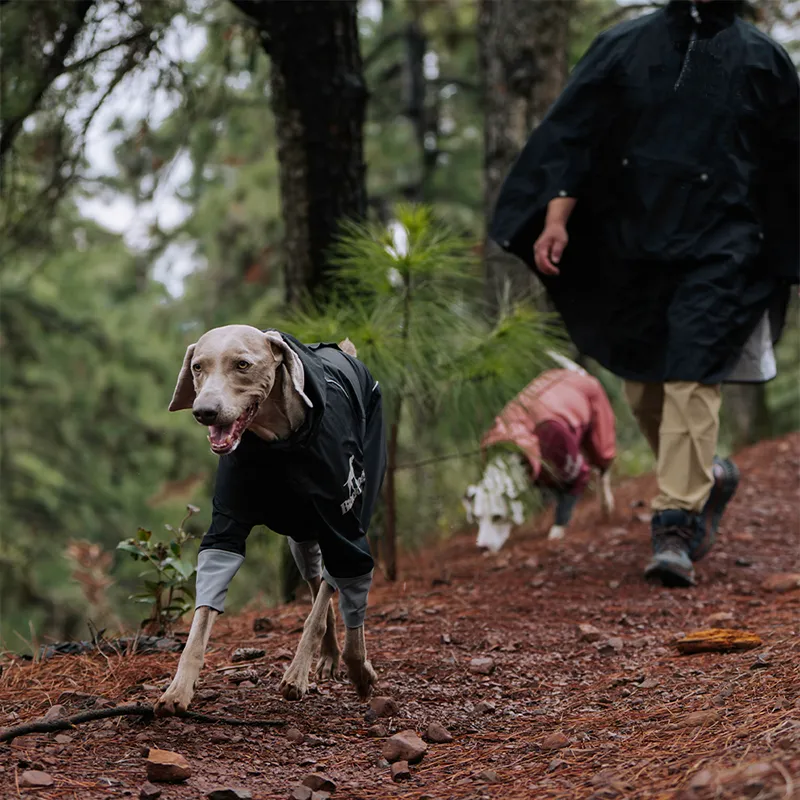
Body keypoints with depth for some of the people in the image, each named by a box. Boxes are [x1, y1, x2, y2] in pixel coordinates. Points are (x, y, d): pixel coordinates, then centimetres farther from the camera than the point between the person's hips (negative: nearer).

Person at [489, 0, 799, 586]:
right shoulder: (624, 47, 5)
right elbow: (573, 136, 1)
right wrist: (556, 217, -11)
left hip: (718, 250, -3)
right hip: (632, 245, 3)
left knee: (691, 379, -14)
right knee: (643, 389, 10)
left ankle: (676, 526, -11)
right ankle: (708, 478, 35)